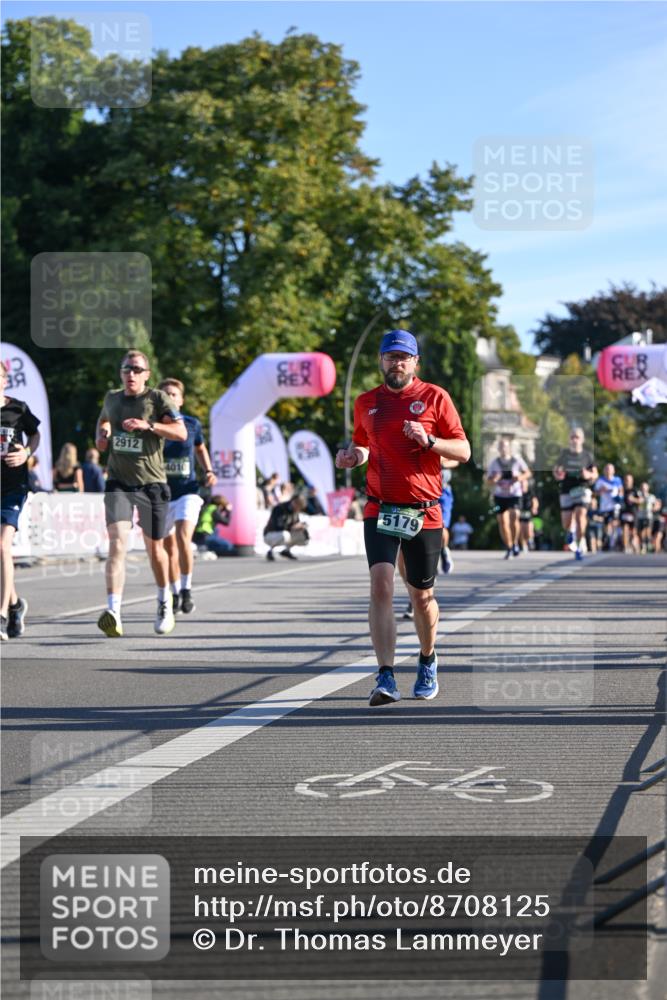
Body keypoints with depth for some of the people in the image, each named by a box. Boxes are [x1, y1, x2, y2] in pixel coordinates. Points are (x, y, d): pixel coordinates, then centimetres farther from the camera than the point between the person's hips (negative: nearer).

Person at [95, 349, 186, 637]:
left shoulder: (157, 399, -3)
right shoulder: (112, 398, 10)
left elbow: (181, 432, -14)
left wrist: (149, 425, -24)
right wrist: (102, 435, 12)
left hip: (151, 484, -2)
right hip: (118, 483, 2)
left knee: (154, 548, 11)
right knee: (117, 543, -18)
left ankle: (164, 602, 38)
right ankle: (113, 612, -28)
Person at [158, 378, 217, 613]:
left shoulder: (192, 424, 0)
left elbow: (200, 448, 18)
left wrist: (209, 471, 6)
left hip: (187, 491, -1)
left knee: (183, 536, -23)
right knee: (169, 546, 11)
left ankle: (186, 589, -9)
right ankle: (175, 594, 29)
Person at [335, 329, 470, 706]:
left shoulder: (435, 397, 1)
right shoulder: (366, 402, 10)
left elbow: (463, 451, -1)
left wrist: (429, 440, -18)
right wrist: (352, 456, 2)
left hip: (424, 514, -1)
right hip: (380, 510, 1)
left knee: (422, 595, 9)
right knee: (381, 585, -17)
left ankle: (428, 661, 36)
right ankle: (386, 678, -21)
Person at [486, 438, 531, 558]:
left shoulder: (517, 460, -3)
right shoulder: (494, 463, 1)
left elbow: (528, 473, 7)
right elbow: (488, 481, 6)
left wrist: (520, 478, -14)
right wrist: (494, 480, -18)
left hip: (515, 494, -2)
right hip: (500, 495, 2)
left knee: (514, 517, -22)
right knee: (502, 521, 0)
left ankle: (515, 543, -4)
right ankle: (509, 548, 15)